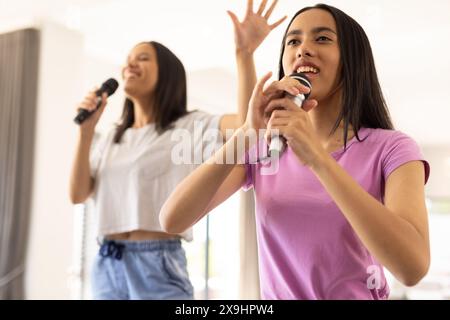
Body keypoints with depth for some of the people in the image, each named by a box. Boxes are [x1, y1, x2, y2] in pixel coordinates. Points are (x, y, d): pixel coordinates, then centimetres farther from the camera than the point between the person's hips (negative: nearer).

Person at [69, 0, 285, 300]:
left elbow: (246, 121, -19)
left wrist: (244, 53, -30)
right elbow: (78, 194, 5)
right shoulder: (113, 138, 14)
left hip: (158, 264, -5)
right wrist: (86, 129, -4)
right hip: (107, 264, 5)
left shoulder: (188, 126, -2)